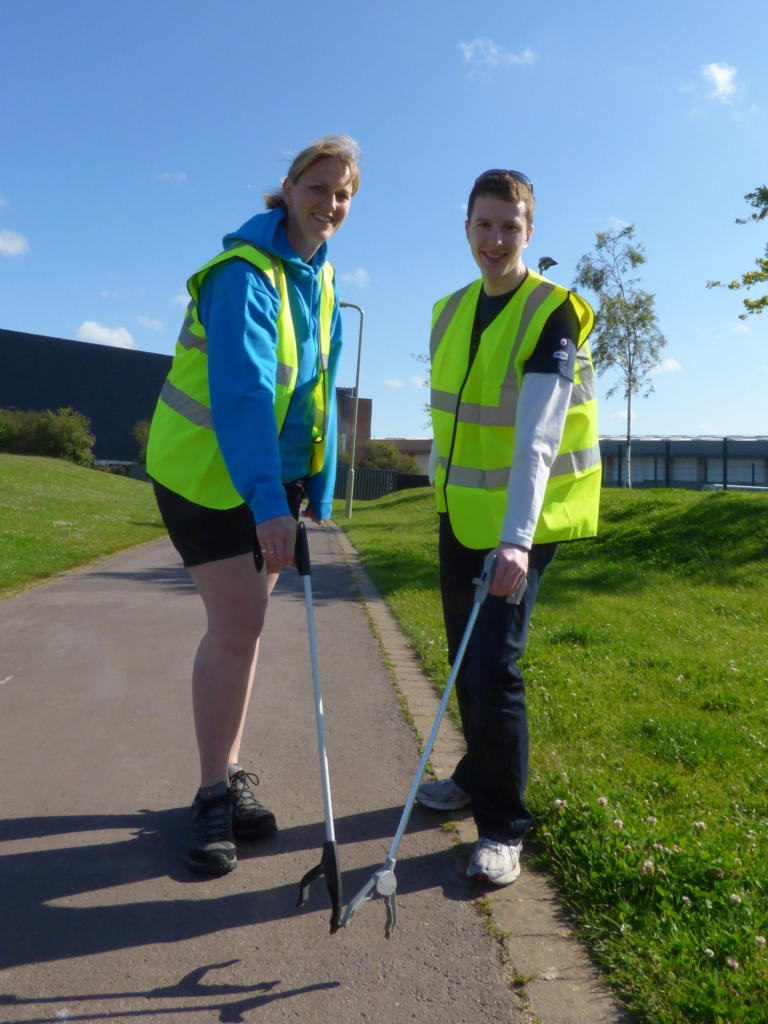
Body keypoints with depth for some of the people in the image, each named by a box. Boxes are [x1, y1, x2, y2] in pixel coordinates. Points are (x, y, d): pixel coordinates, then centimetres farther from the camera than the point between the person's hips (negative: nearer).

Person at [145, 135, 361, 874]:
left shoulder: (319, 281, 9)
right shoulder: (245, 275, -17)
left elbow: (317, 393, 11)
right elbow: (242, 393, -30)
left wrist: (319, 492, 7)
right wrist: (267, 502, -38)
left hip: (275, 473, 7)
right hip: (208, 473, -7)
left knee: (246, 623, 10)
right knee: (237, 624, -10)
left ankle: (229, 777, 23)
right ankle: (213, 794, 6)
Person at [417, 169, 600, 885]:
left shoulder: (554, 314, -14)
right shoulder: (450, 312, 8)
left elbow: (537, 437, -27)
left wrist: (516, 538, -35)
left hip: (520, 522, -6)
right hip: (460, 512, 7)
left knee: (493, 666, -11)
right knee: (464, 659, 14)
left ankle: (503, 826, 7)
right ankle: (479, 776, 36)